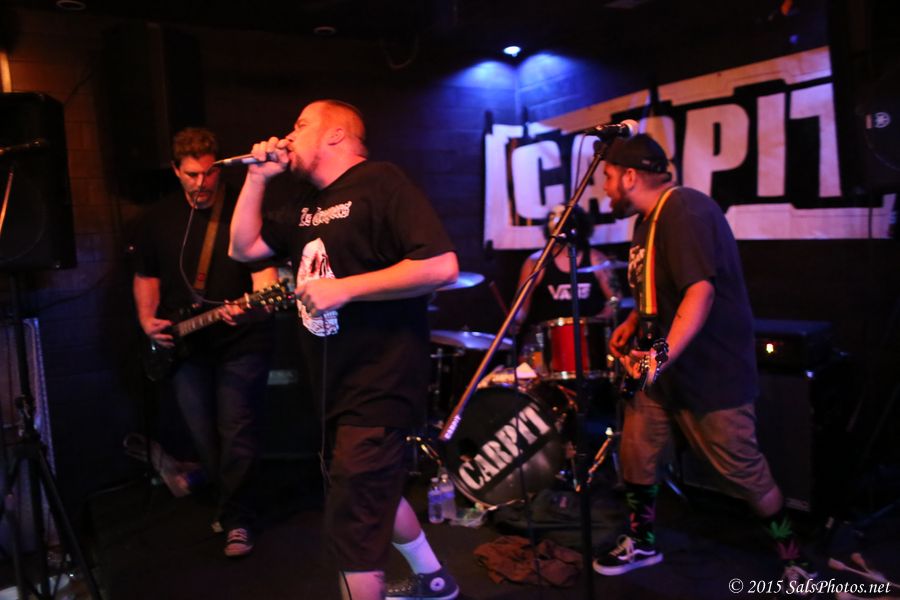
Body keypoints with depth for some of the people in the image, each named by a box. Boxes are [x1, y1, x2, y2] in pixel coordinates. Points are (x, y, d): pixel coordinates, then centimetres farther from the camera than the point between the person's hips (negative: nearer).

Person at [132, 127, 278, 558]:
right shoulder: (158, 219, 7)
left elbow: (264, 269, -14)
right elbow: (145, 275, 16)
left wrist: (251, 305, -33)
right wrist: (147, 320, 3)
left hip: (241, 343, -4)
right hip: (184, 347, 5)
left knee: (237, 435, -5)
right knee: (204, 438, 12)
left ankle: (237, 520, 10)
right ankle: (230, 504, 33)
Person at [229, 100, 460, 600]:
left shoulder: (380, 182, -15)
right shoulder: (311, 208, 13)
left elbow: (442, 266, -25)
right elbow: (244, 247, 16)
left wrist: (344, 288, -23)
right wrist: (258, 176, 6)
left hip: (381, 386, -10)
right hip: (337, 386, 10)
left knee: (352, 522, -2)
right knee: (375, 492, 24)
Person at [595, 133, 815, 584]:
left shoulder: (685, 210, -20)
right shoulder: (648, 219, 11)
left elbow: (700, 290, -31)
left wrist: (664, 355, -39)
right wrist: (632, 323, 8)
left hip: (711, 371, -9)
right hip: (659, 367, 9)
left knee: (744, 472, 3)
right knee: (635, 454, 10)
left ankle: (796, 564, 25)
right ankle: (641, 544, 30)